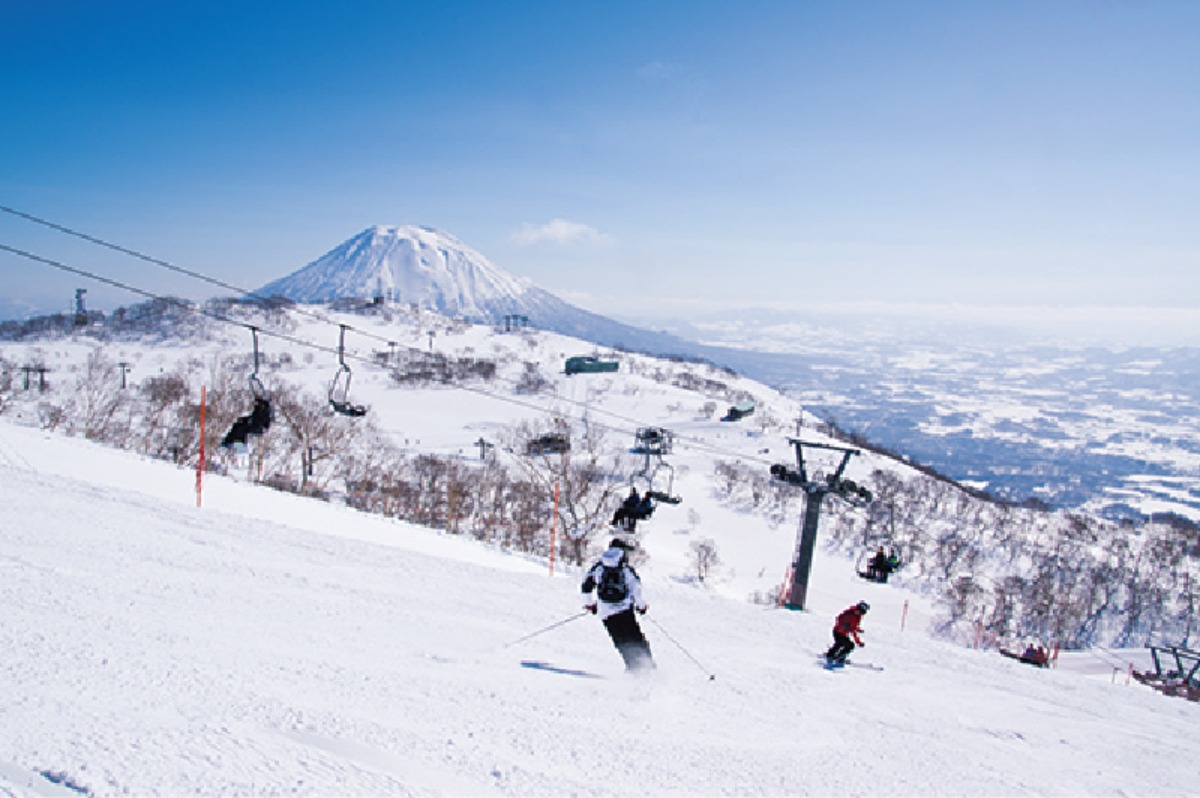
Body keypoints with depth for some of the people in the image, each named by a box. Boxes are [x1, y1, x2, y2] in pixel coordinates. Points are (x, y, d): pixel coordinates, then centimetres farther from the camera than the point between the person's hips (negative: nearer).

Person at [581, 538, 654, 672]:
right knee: (636, 639, 4)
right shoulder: (626, 568, 1)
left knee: (622, 643, 5)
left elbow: (586, 585, 9)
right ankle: (647, 664, -8)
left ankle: (634, 666, -9)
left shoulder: (598, 567, 10)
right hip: (625, 609, -2)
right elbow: (636, 588, -5)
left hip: (606, 612, 2)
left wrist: (589, 603, 22)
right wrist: (641, 605, 8)